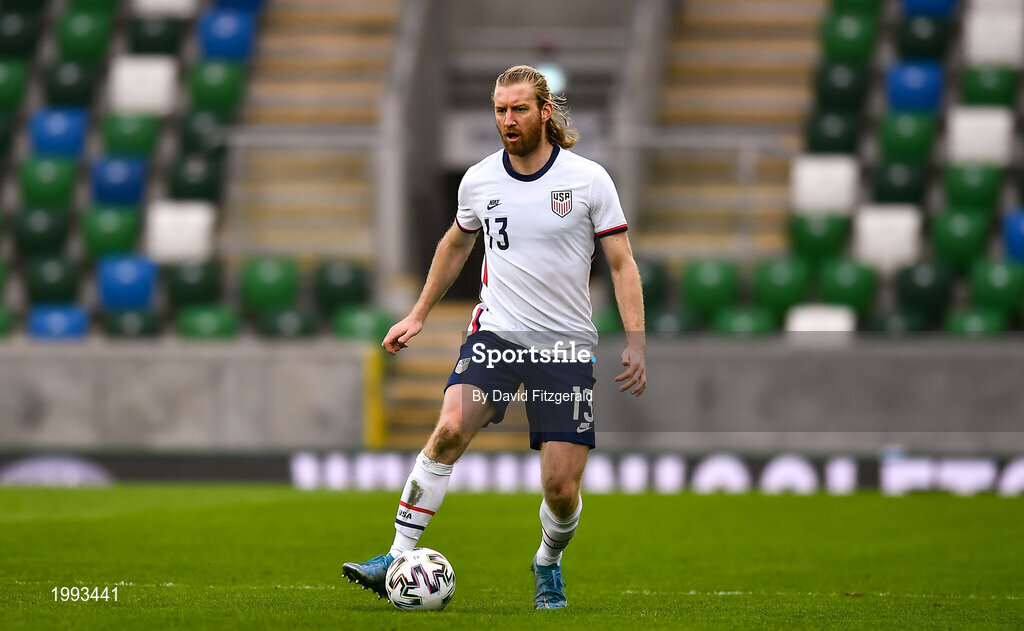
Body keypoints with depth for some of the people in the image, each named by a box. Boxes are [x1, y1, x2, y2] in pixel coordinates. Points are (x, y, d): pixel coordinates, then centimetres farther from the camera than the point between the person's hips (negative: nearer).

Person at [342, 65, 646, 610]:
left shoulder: (588, 179, -5)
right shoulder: (478, 180, 3)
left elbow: (621, 263, 0)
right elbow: (456, 243, 22)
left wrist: (636, 340, -9)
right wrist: (419, 314, 23)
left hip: (566, 345, -1)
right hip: (496, 333, 1)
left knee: (562, 490, -4)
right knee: (450, 428, -26)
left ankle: (548, 565, 29)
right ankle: (398, 559, -21)